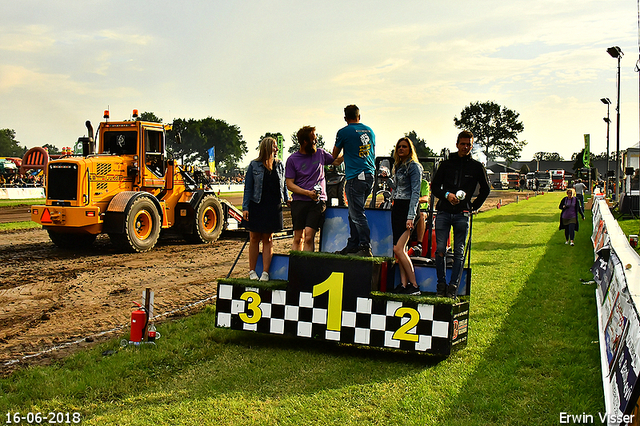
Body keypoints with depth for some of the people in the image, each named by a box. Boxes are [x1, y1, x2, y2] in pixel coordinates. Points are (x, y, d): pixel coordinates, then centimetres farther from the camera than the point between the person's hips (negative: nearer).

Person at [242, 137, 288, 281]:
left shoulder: (279, 165, 9)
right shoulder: (254, 165, 0)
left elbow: (283, 185, 19)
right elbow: (248, 188, 1)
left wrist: (287, 199, 4)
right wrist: (245, 207, -5)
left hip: (273, 207, 2)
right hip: (256, 206, -2)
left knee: (268, 239, 3)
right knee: (254, 239, 4)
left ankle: (265, 272, 6)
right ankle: (252, 271, 14)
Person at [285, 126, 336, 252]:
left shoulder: (320, 153, 9)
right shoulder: (292, 159, 2)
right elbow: (289, 184, -1)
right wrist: (307, 193, -13)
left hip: (318, 202, 0)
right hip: (299, 202, 0)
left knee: (309, 237, -14)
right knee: (298, 238, 2)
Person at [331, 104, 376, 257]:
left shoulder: (344, 132, -3)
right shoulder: (369, 131, 14)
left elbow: (335, 155, 11)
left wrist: (341, 156, 34)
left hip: (355, 177, -7)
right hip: (370, 175, 7)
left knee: (357, 214, -5)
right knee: (354, 213, 14)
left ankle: (365, 247, -8)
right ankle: (352, 245, 17)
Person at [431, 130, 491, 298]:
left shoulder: (477, 167, 9)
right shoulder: (446, 164, 10)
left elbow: (486, 189, 19)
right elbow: (434, 186, 11)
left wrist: (474, 206, 10)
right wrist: (447, 195, -7)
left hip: (462, 215, 0)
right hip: (443, 212, 1)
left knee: (459, 252, -1)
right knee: (440, 250, -4)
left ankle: (453, 288, 0)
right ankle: (441, 285, 5)